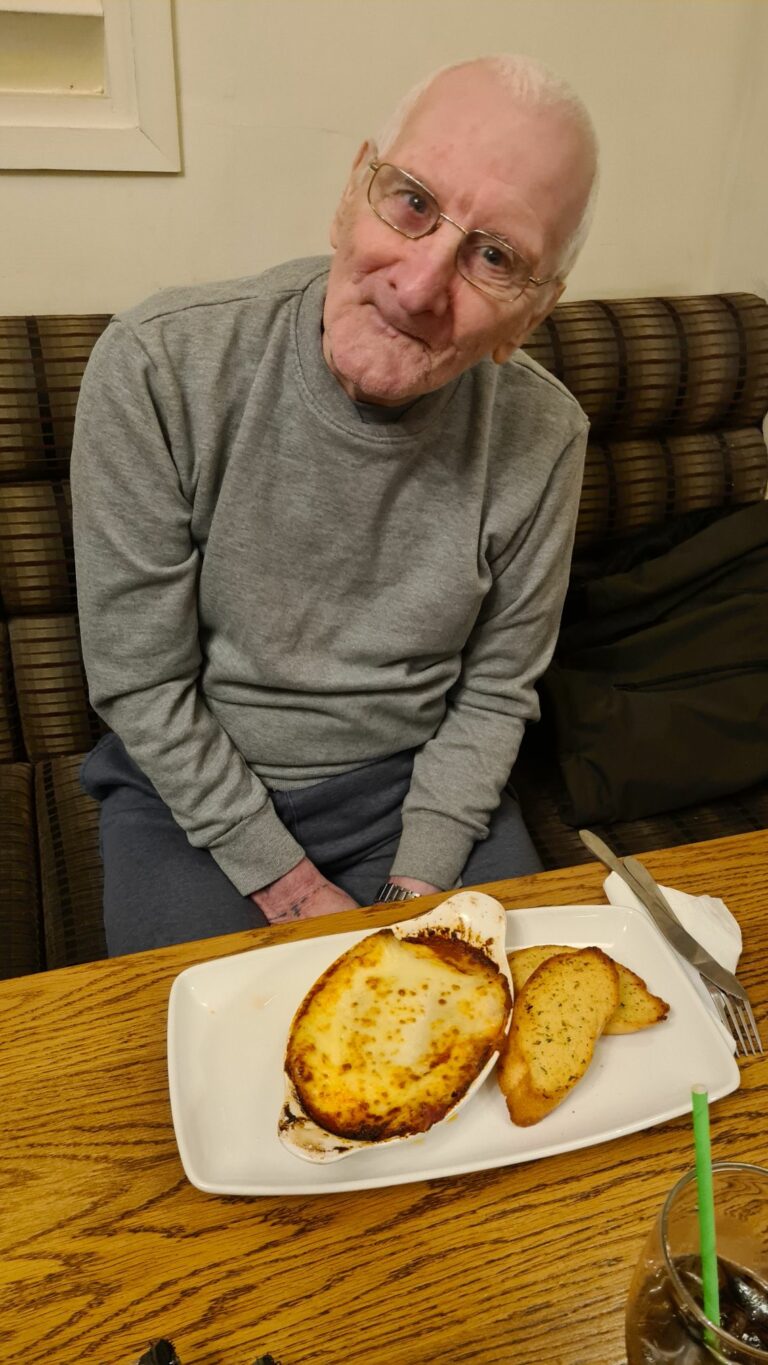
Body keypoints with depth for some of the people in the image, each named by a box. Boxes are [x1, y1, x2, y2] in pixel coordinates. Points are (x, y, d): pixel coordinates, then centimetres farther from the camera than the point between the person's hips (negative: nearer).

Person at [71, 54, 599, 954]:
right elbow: (139, 683, -15)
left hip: (418, 779, 2)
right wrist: (289, 887, -13)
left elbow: (494, 691, -3)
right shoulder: (158, 369, -20)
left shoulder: (542, 436, -13)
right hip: (190, 783, -1)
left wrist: (416, 889, -10)